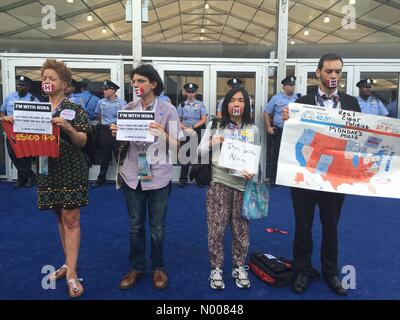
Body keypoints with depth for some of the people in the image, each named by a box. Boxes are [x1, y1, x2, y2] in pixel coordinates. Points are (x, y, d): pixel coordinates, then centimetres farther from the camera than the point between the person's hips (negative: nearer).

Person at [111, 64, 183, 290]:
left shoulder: (168, 110, -5)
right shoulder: (127, 109, 4)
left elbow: (176, 147, -6)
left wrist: (163, 133, -24)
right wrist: (116, 133, -10)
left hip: (158, 176, -3)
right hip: (132, 175, 3)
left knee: (157, 227, 9)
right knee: (136, 225, 14)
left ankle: (158, 268, 29)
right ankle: (136, 267, 31)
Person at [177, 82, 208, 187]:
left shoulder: (200, 104, 4)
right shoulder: (182, 105, 6)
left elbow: (204, 119, -1)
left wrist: (194, 127, -14)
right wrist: (185, 128, -14)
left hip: (197, 132, 0)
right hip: (185, 133, 1)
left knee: (198, 155, 4)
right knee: (185, 155, 4)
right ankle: (183, 179, 11)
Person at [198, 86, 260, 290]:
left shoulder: (253, 130, 8)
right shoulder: (215, 125, 4)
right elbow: (200, 153, 5)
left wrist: (253, 173, -9)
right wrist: (210, 143, -14)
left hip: (242, 183, 1)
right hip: (219, 181, -1)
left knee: (240, 228, 9)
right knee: (216, 227, 1)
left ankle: (239, 267, 26)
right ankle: (216, 269, 17)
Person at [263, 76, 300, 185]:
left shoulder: (298, 98, 5)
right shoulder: (276, 98, 1)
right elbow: (266, 113, 5)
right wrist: (268, 127, -2)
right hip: (279, 131, -2)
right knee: (276, 155, 4)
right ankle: (273, 178, 15)